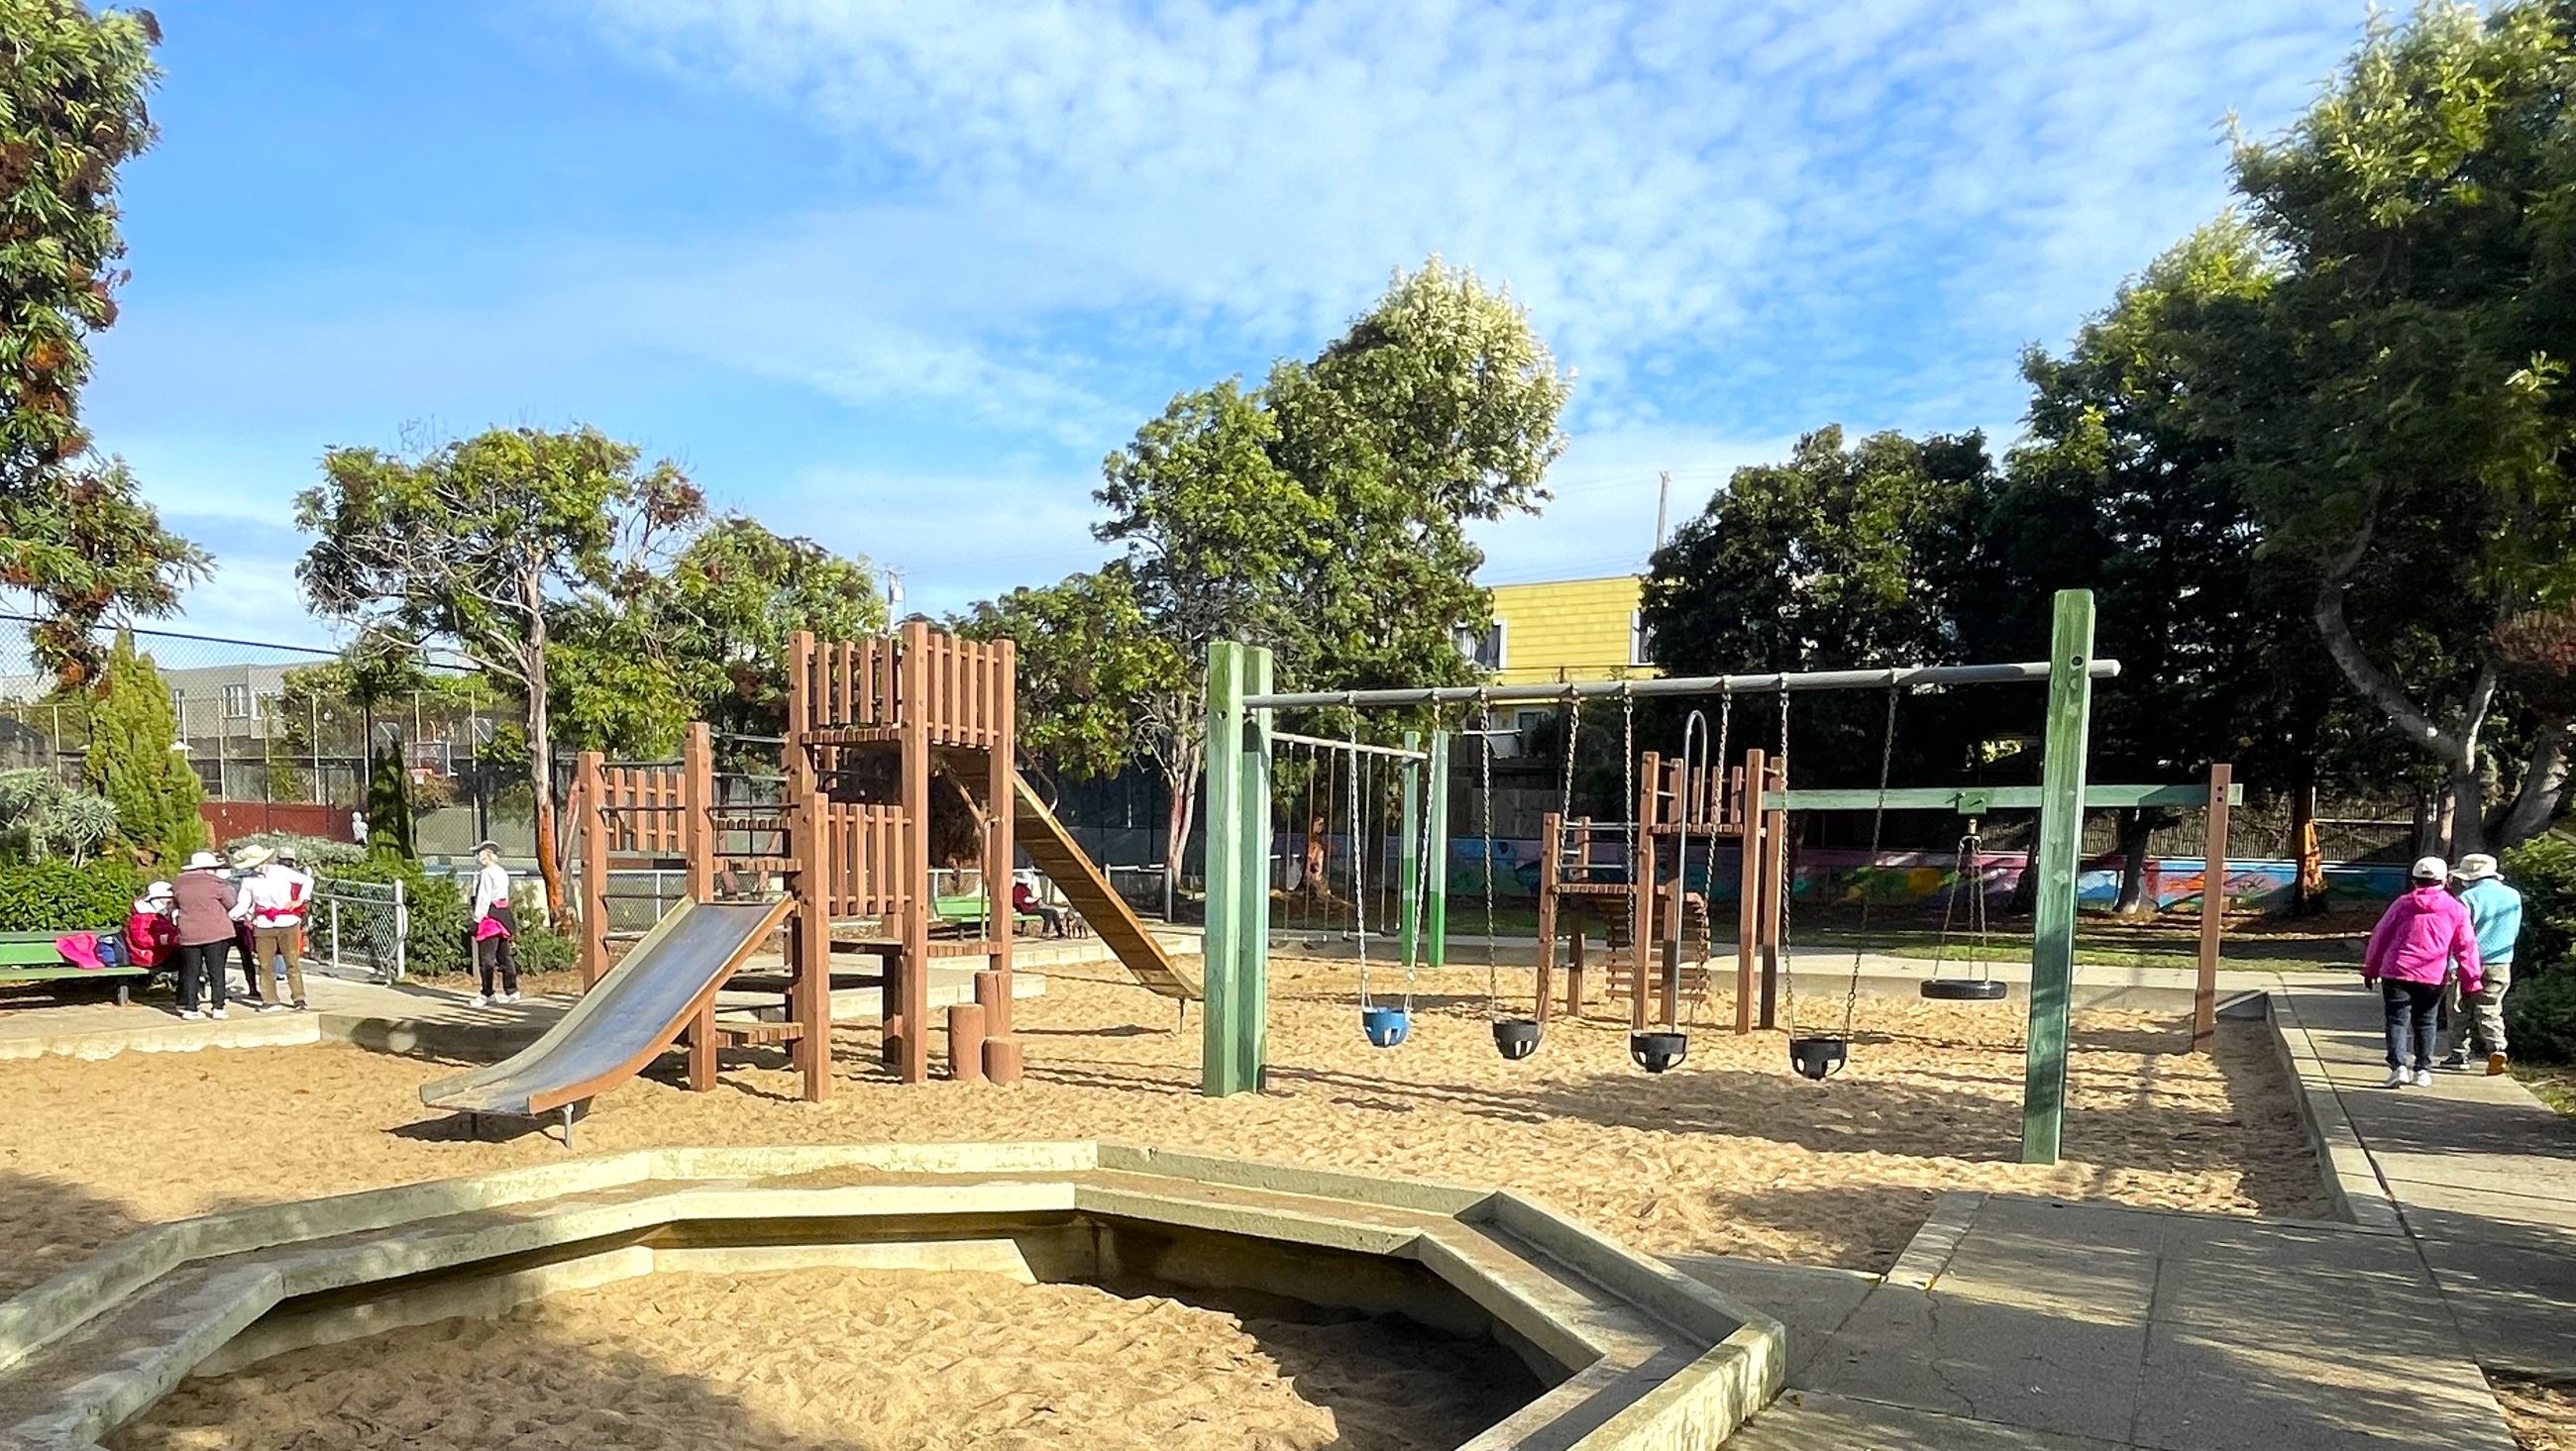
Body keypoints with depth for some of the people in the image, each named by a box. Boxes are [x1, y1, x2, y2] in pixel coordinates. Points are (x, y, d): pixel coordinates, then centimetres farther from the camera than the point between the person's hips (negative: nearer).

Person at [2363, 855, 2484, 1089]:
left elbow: (2379, 936, 6)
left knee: (2397, 1020, -1)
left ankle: (2398, 1067, -16)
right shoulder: (2456, 909, 4)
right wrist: (2471, 981, 11)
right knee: (2425, 1022, 16)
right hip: (2433, 976, 2)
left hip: (2397, 972, -2)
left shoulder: (2403, 904, 3)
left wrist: (2370, 969, 16)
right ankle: (2423, 1070, 18)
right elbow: (2466, 946, 5)